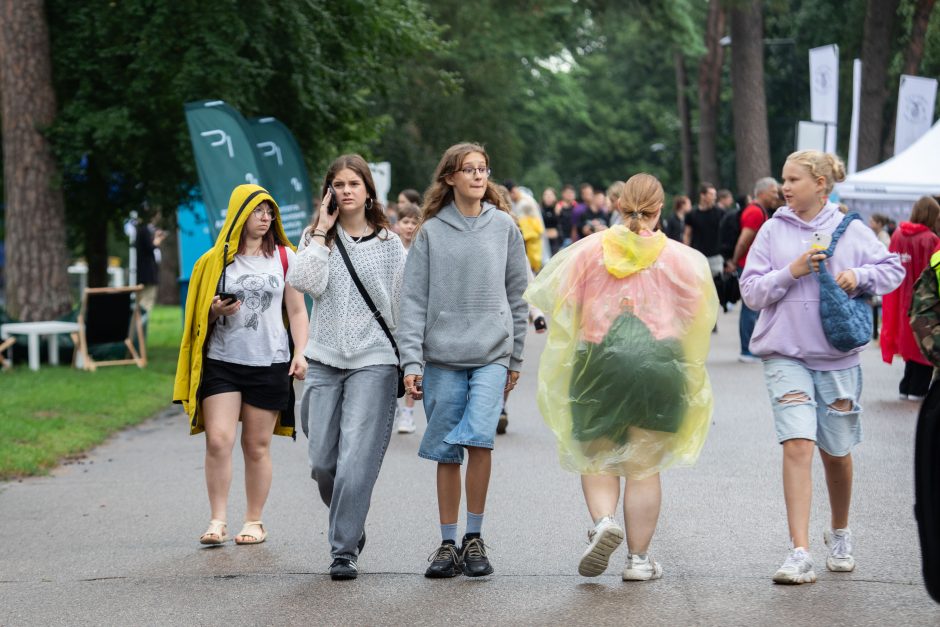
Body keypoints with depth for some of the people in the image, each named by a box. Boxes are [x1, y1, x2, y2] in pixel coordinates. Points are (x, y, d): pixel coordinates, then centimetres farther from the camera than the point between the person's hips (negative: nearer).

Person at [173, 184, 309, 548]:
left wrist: (300, 353, -4)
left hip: (270, 365, 0)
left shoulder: (284, 257, 7)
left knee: (257, 447, 5)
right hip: (222, 363, 0)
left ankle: (254, 521, 14)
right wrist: (216, 311, -10)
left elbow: (297, 311, 8)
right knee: (218, 440, -10)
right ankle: (218, 520, -4)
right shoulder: (216, 260, 6)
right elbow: (198, 312, 12)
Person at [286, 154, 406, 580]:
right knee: (322, 462, 1)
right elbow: (305, 283, -10)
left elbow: (402, 306, 9)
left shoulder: (389, 244, 6)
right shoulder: (318, 238, 9)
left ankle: (344, 550, -7)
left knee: (356, 460, -12)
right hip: (325, 358, 2)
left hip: (374, 361, -2)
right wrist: (321, 232, -7)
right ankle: (350, 526, 27)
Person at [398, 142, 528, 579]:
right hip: (442, 357, 1)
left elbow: (517, 295, 11)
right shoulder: (431, 232, 4)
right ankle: (448, 545, 13)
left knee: (479, 437, -17)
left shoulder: (504, 226, 6)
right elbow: (414, 300, 2)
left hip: (491, 355, 0)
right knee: (447, 453, 4)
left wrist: (515, 358, 9)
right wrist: (411, 361, -6)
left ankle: (475, 538, -3)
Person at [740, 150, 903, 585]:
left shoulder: (851, 230, 1)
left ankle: (839, 535, 38)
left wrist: (860, 276, -9)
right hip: (786, 355, -1)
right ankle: (800, 555, -18)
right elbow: (751, 291, 1)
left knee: (836, 452, 12)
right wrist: (791, 272, -14)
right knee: (797, 446, -16)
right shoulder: (773, 231, 2)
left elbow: (894, 269, 9)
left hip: (837, 356, 1)